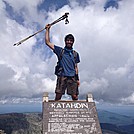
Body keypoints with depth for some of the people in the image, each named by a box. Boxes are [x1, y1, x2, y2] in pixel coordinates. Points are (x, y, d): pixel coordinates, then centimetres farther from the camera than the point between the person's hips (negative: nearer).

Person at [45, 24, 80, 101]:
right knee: (58, 96, -8)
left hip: (72, 77, 2)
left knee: (75, 97, -4)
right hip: (62, 76, -2)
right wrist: (48, 29, 8)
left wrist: (77, 79, 12)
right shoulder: (60, 51, 12)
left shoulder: (75, 54, 19)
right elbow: (48, 42, 8)